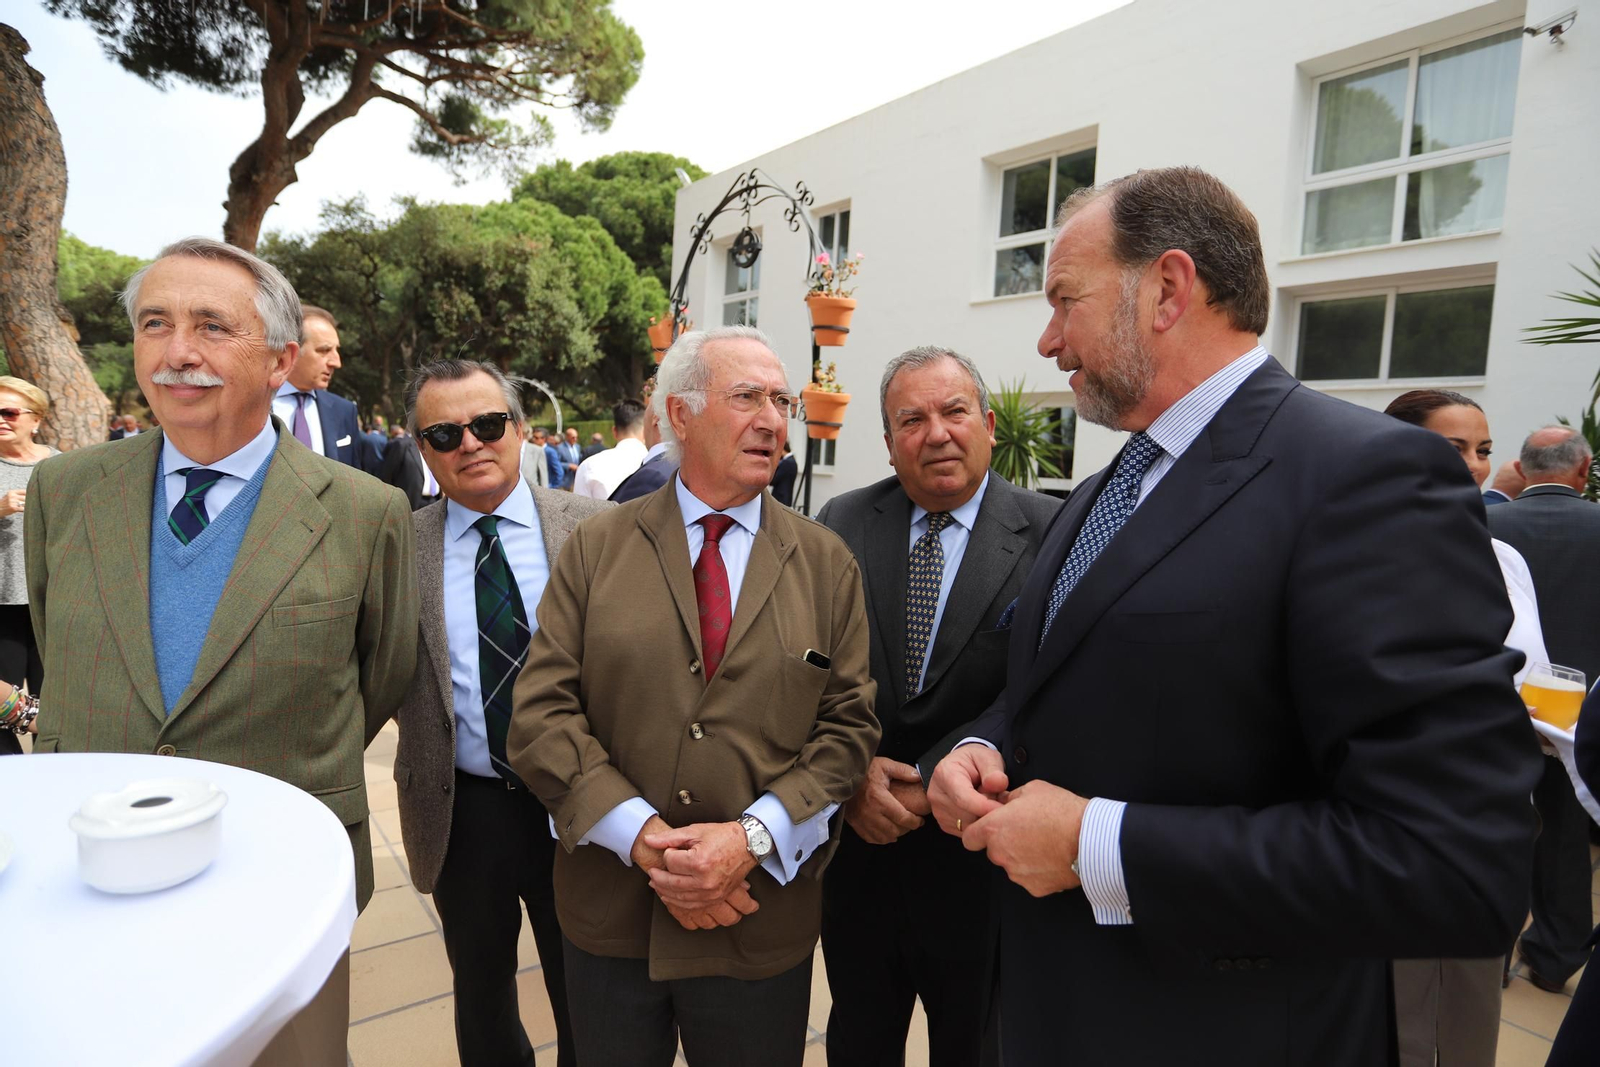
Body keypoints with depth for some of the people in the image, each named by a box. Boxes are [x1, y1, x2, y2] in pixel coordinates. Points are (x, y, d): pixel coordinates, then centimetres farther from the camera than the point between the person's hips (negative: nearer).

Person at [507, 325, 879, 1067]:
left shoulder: (827, 564, 0)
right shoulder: (596, 548, -1)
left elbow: (850, 727, -4)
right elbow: (541, 714, -7)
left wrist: (752, 837, -15)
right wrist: (644, 839, -16)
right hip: (609, 919, 0)